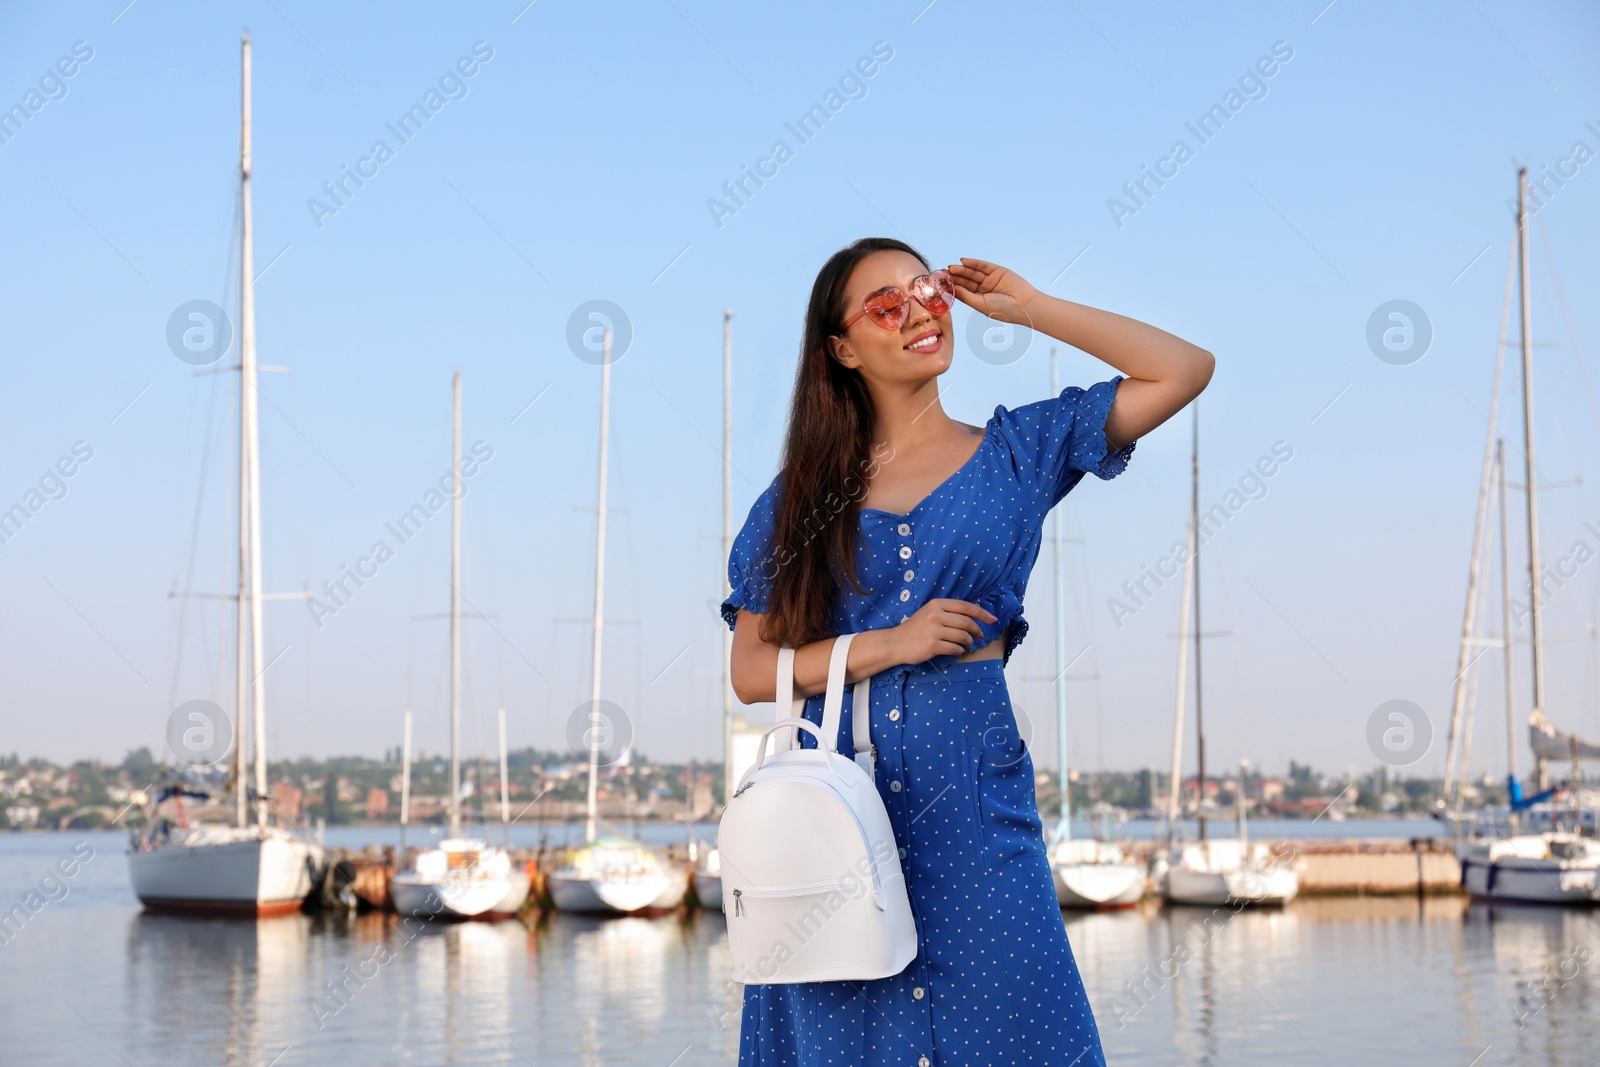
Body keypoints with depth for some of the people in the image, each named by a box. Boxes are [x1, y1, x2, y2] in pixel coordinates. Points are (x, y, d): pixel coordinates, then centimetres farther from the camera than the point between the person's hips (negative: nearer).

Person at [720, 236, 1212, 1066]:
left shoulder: (1018, 452, 8)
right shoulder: (803, 496, 8)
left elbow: (1186, 369, 3)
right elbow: (750, 670, 4)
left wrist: (1026, 307, 4)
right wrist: (890, 645, -10)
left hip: (972, 802, 0)